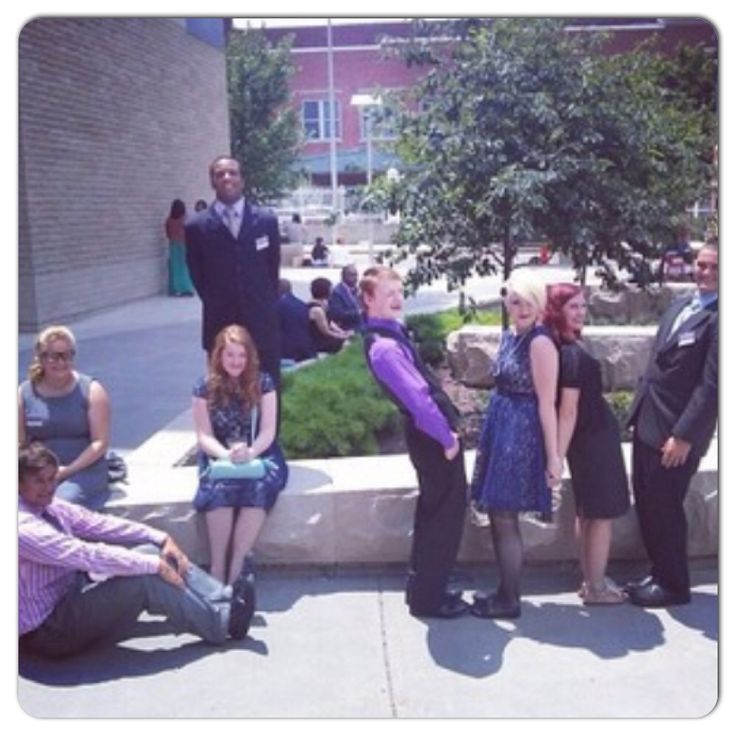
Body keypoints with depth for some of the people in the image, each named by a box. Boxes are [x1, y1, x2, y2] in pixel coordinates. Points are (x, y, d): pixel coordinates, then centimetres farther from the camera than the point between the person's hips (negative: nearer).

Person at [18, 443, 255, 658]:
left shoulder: (47, 506, 3)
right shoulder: (23, 526, -26)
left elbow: (100, 523, 2)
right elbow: (87, 555, -30)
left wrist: (161, 538, -7)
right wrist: (153, 564, -26)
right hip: (47, 630, -9)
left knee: (150, 551, -5)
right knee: (144, 578, -24)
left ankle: (228, 599, -6)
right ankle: (222, 622, -10)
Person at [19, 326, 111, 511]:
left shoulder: (91, 390, 1)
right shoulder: (24, 393, 8)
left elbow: (100, 443, -3)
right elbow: (20, 443, 10)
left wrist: (68, 470, -13)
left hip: (85, 470, -2)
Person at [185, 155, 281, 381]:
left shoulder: (266, 220, 3)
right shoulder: (197, 226, -1)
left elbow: (273, 268, 11)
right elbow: (197, 275, 7)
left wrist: (265, 303, 10)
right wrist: (217, 305, 9)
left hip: (262, 321, 1)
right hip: (220, 323, -1)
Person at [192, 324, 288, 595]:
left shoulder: (263, 383, 0)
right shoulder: (205, 388, 0)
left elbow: (268, 432, -5)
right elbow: (204, 436, -4)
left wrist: (250, 452, -26)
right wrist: (227, 454, -24)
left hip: (259, 454, 0)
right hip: (219, 456, 0)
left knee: (259, 486, -34)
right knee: (219, 488, -34)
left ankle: (237, 566, -27)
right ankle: (217, 567, -25)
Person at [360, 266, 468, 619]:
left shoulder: (392, 331, 8)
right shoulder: (384, 347, -24)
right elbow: (417, 397, -28)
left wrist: (445, 430, 15)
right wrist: (446, 436, -18)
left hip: (429, 432, 10)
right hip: (432, 434, -10)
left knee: (434, 510, 21)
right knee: (445, 513, 1)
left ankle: (422, 586, 34)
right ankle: (427, 598, 13)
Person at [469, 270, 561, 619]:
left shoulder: (540, 343, -16)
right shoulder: (510, 335, 9)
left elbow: (547, 403, -17)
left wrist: (553, 457, -16)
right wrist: (492, 433, 16)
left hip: (520, 435, -9)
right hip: (500, 429, 9)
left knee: (504, 518, -1)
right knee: (497, 514, 15)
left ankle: (510, 601, 12)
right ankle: (505, 591, 28)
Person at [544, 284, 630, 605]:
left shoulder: (565, 349, 7)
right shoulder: (573, 354, -22)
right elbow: (568, 410, -24)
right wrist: (557, 456, -25)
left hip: (587, 438, 9)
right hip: (595, 439, -9)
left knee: (587, 513, 17)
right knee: (602, 515, 1)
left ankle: (590, 580, 27)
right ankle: (597, 588, 10)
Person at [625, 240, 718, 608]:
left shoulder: (718, 318, -15)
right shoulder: (679, 306, 12)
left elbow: (712, 383, -19)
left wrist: (685, 435, -20)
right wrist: (639, 410, 14)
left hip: (676, 431, -8)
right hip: (647, 423, 8)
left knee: (664, 508, 4)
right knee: (646, 505, 16)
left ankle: (674, 585, 23)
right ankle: (660, 573, 33)